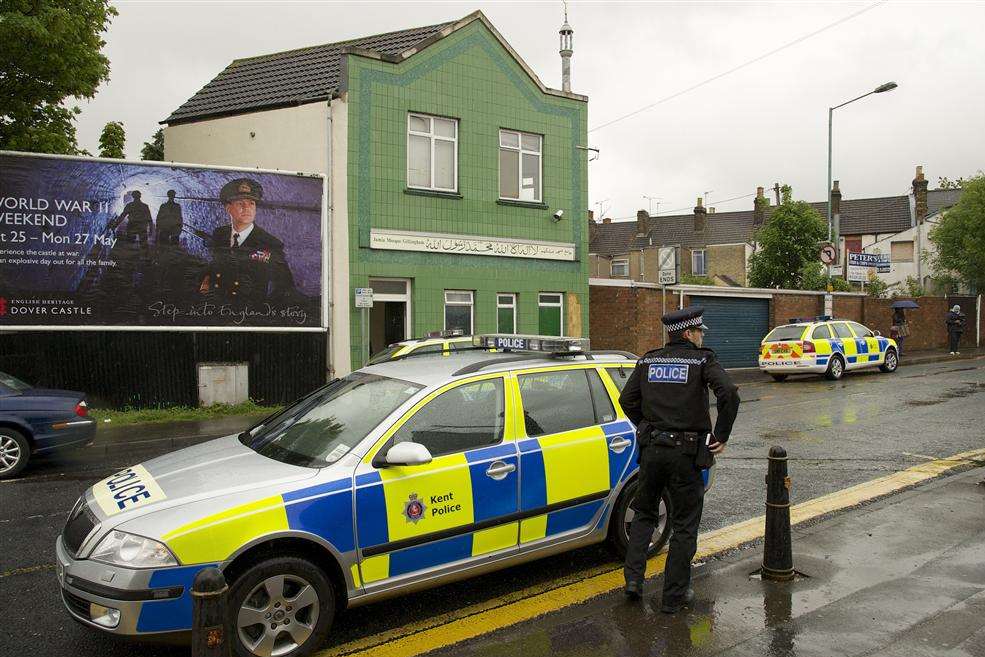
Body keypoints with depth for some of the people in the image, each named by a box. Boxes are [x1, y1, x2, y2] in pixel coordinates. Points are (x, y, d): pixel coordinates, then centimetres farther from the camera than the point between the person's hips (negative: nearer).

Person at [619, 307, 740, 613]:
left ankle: (634, 578, 13)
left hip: (651, 449, 4)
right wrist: (721, 436, -9)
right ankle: (674, 596, 13)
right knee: (685, 525, 8)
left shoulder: (648, 360, 8)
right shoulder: (702, 359, -4)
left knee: (644, 514, 21)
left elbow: (627, 399, 8)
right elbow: (729, 394, -17)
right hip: (686, 452, -4)